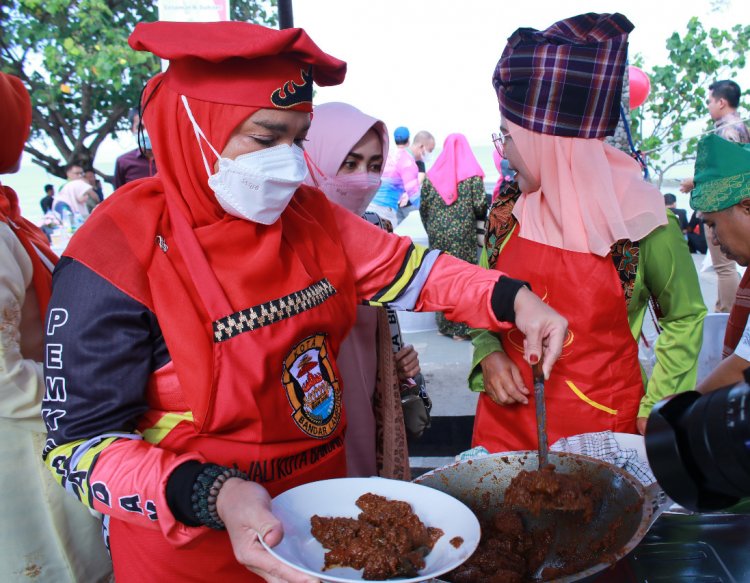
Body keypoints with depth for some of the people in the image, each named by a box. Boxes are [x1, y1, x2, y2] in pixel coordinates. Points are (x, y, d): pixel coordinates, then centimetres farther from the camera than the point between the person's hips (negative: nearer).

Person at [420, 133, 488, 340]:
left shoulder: (432, 174, 5)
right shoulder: (472, 174, -3)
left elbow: (423, 206, 6)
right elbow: (480, 206, -8)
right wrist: (480, 215, 14)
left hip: (438, 235, 3)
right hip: (463, 235, -3)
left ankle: (445, 324, 19)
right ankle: (462, 327, 3)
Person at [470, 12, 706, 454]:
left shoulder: (640, 219, -13)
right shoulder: (508, 209, -4)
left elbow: (685, 316, 1)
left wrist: (656, 410, -6)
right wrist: (488, 353, -8)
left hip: (601, 428, -3)